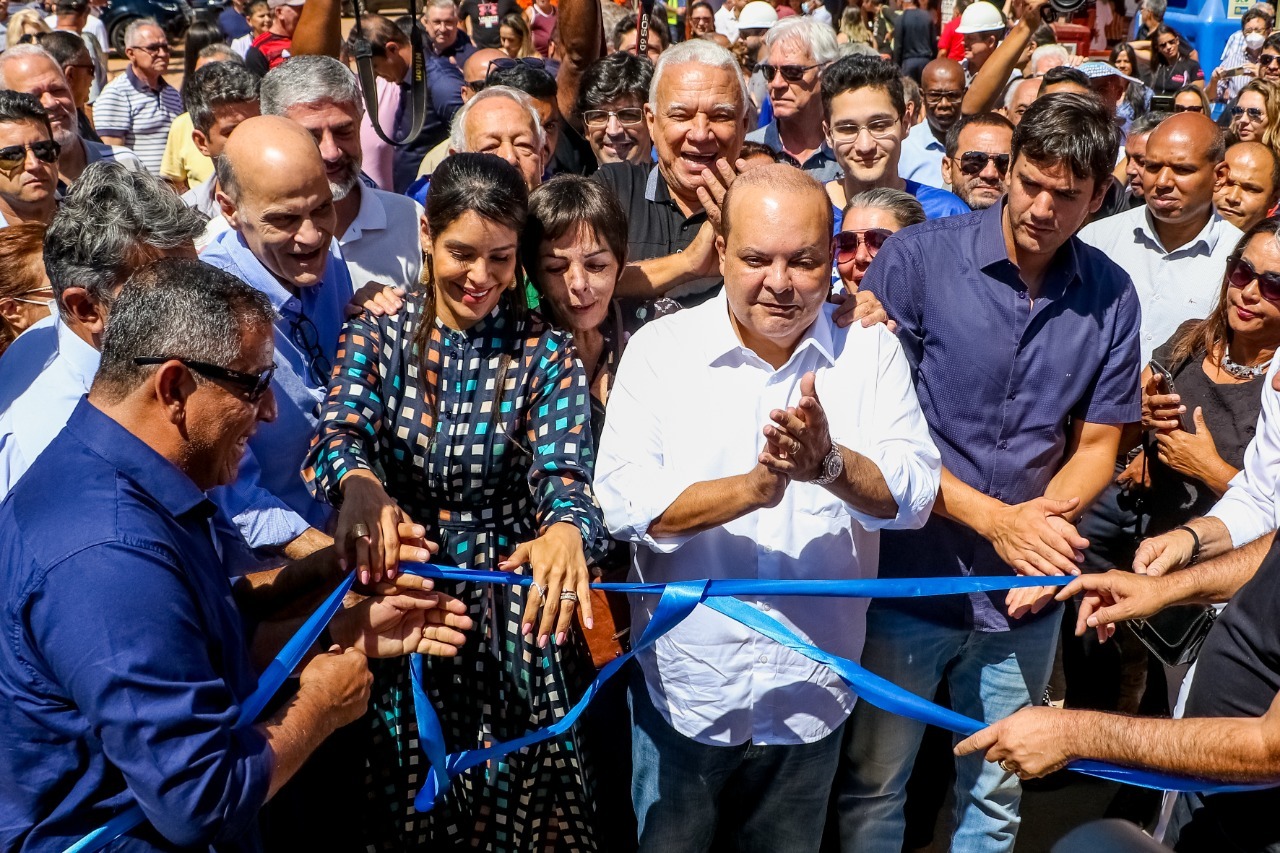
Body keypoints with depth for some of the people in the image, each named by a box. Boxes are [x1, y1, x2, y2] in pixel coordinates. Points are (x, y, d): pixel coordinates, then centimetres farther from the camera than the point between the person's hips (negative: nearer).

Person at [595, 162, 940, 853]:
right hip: (683, 691, -1)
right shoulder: (659, 349, -9)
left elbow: (914, 495, -13)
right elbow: (623, 503, -18)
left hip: (811, 695, 2)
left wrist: (830, 463, -32)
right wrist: (757, 486, -31)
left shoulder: (872, 351, -4)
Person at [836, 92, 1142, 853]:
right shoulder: (917, 258, -12)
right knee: (872, 789, 13)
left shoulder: (1110, 297, -2)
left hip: (1027, 595, 3)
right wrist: (994, 518, -19)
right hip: (910, 579, -2)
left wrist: (1042, 520, -16)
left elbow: (1095, 447, 5)